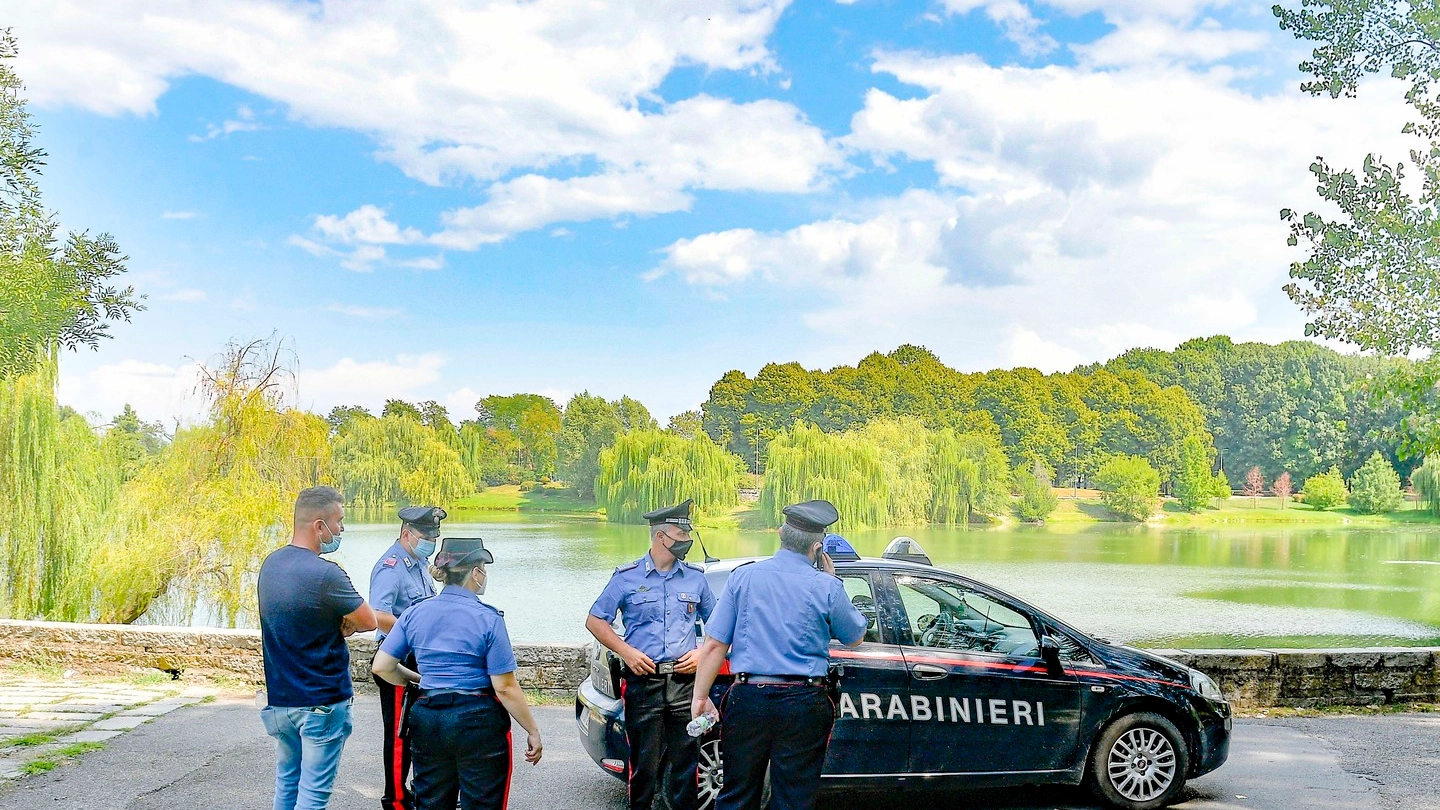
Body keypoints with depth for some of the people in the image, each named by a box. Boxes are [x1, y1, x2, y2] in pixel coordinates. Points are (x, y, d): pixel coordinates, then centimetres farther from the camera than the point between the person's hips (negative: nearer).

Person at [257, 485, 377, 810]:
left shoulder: (270, 563, 3)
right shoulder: (325, 574, -22)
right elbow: (369, 621, -11)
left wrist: (337, 623, -3)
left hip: (279, 698, 8)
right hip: (322, 703, -8)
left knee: (286, 784, 18)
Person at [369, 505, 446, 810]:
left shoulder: (421, 563, 12)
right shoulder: (391, 566, -18)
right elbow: (379, 616, -31)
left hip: (420, 659, 9)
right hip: (398, 661, -9)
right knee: (398, 731, 0)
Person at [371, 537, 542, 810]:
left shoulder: (415, 612, 2)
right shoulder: (488, 619, -11)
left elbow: (381, 667, 3)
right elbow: (505, 688, -13)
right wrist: (533, 731, -4)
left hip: (427, 720, 5)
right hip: (478, 722, -5)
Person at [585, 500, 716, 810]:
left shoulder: (695, 577, 10)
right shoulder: (627, 577, 3)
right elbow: (595, 621, 6)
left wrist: (702, 653, 1)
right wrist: (626, 651, -7)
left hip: (685, 682, 2)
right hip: (643, 680, -2)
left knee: (685, 760, 3)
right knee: (644, 763, 0)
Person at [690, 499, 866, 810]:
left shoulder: (743, 576, 0)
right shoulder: (826, 586, -6)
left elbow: (714, 644, -3)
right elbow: (855, 638, 11)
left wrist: (701, 696, 3)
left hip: (748, 699, 2)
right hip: (803, 705, -1)